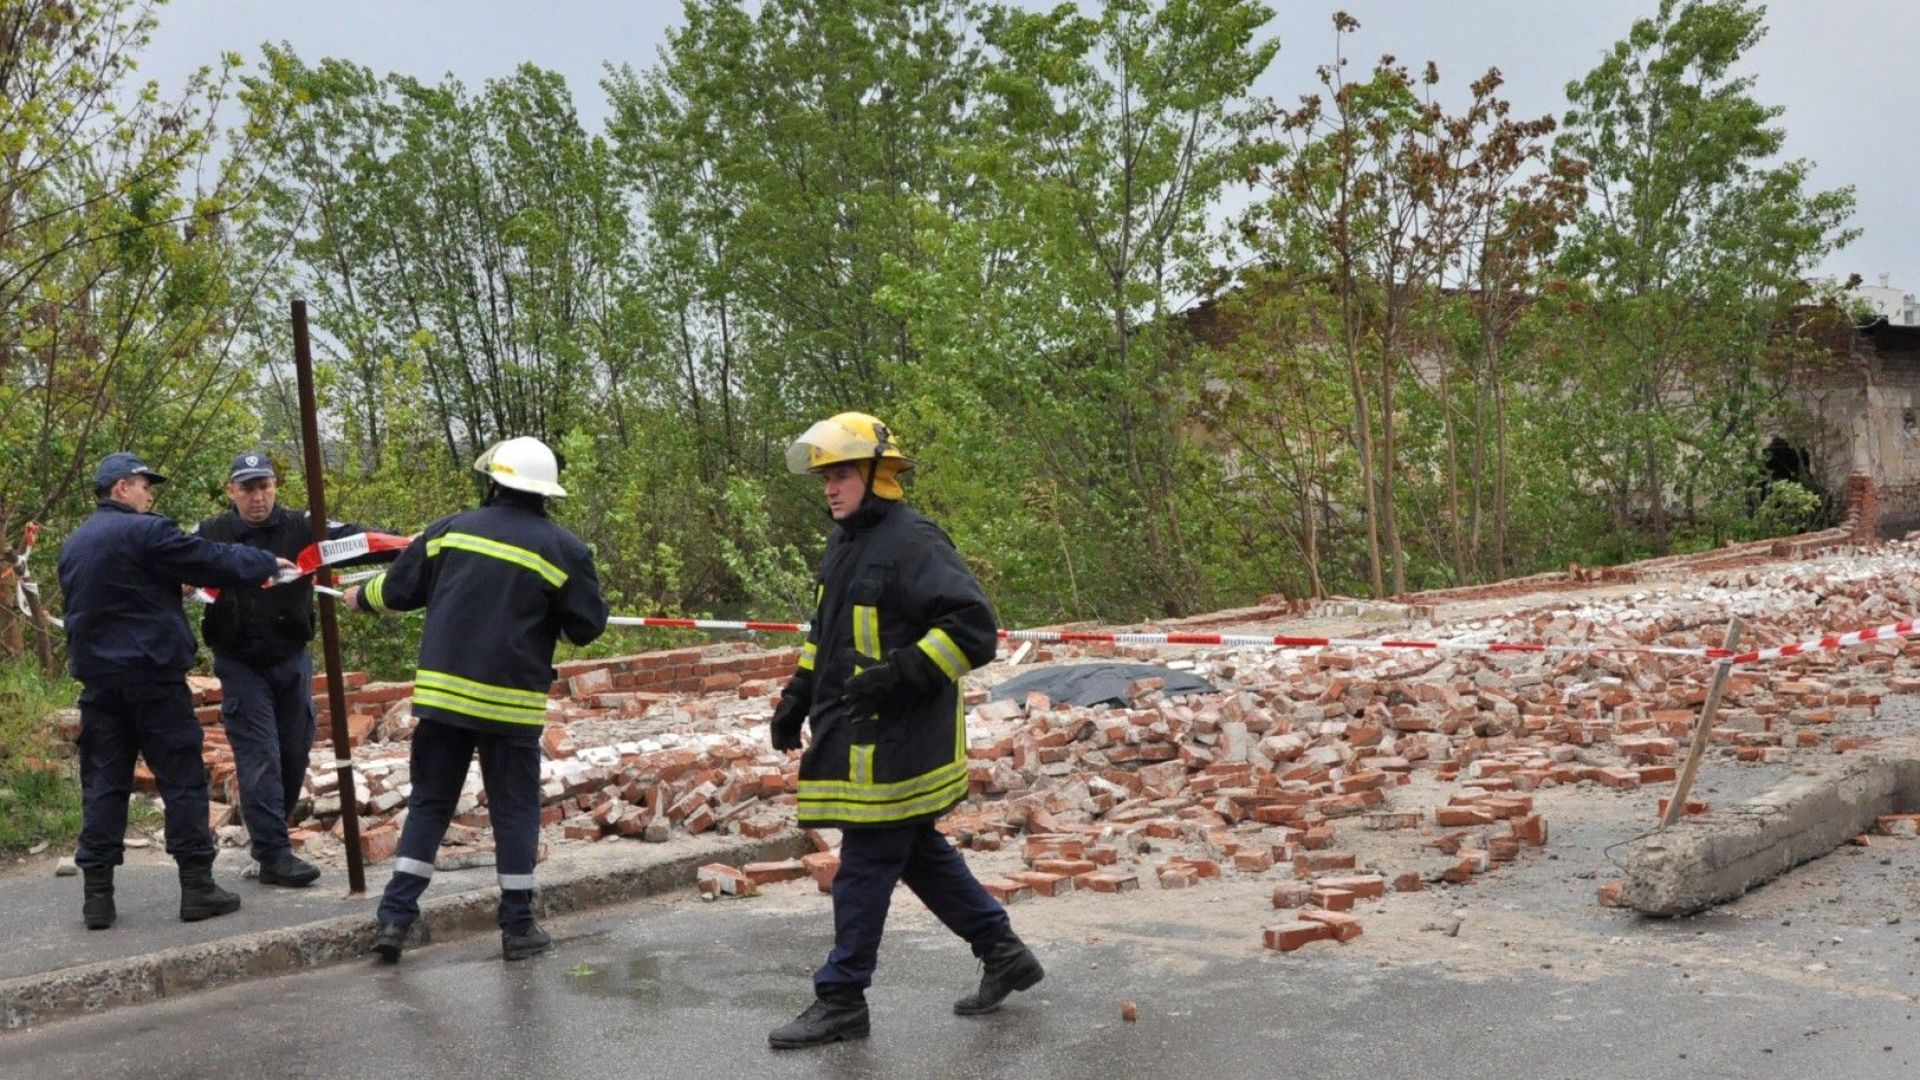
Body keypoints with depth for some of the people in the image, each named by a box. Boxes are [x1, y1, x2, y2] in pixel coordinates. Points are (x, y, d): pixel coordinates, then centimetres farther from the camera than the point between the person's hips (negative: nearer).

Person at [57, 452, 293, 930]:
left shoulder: (72, 545, 14)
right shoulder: (143, 531, -10)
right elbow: (212, 559, -9)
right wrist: (266, 563, 6)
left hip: (97, 677, 7)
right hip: (151, 674, -7)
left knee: (103, 784, 8)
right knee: (183, 779, 0)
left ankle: (97, 894, 8)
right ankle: (197, 886, 2)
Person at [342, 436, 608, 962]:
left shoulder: (452, 529, 5)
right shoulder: (563, 549, -4)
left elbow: (398, 588, 12)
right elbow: (587, 627, -1)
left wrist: (362, 596, 34)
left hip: (442, 691, 3)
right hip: (511, 701, -2)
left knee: (429, 804, 13)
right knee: (515, 810, 8)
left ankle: (395, 917, 10)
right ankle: (518, 928, 13)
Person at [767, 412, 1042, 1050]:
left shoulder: (914, 543, -16)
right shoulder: (843, 545, 14)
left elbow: (972, 627, -22)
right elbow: (825, 636, 25)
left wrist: (901, 675, -28)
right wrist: (797, 699, 18)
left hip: (895, 740, -10)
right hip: (858, 735, 10)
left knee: (866, 865, -1)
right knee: (919, 853, 17)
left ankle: (841, 1001, 12)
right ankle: (1004, 954, 30)